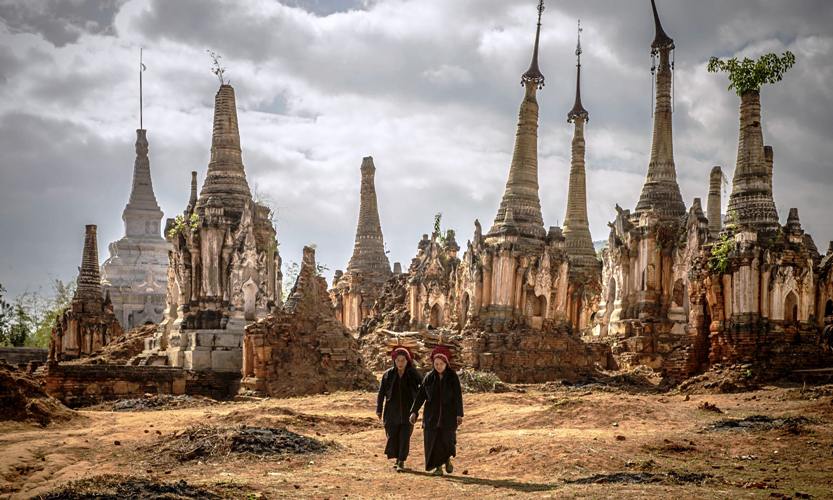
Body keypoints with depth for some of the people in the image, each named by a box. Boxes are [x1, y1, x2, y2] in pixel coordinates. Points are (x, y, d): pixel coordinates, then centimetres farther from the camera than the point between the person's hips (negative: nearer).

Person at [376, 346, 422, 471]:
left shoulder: (413, 374, -3)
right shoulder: (389, 374, 0)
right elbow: (381, 392, 4)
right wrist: (379, 409, 0)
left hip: (408, 411, -1)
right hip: (392, 411, 2)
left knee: (405, 437, -7)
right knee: (392, 436, 4)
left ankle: (402, 462, 1)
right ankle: (398, 459, 23)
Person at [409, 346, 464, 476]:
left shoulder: (453, 377, -3)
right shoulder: (429, 377, 2)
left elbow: (458, 396, -6)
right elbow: (420, 395, 2)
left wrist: (459, 414, -13)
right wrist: (414, 411, -6)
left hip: (449, 414, -2)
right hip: (432, 414, 2)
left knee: (448, 439, -6)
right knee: (434, 440, -2)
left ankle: (447, 459, 24)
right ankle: (438, 467, 7)